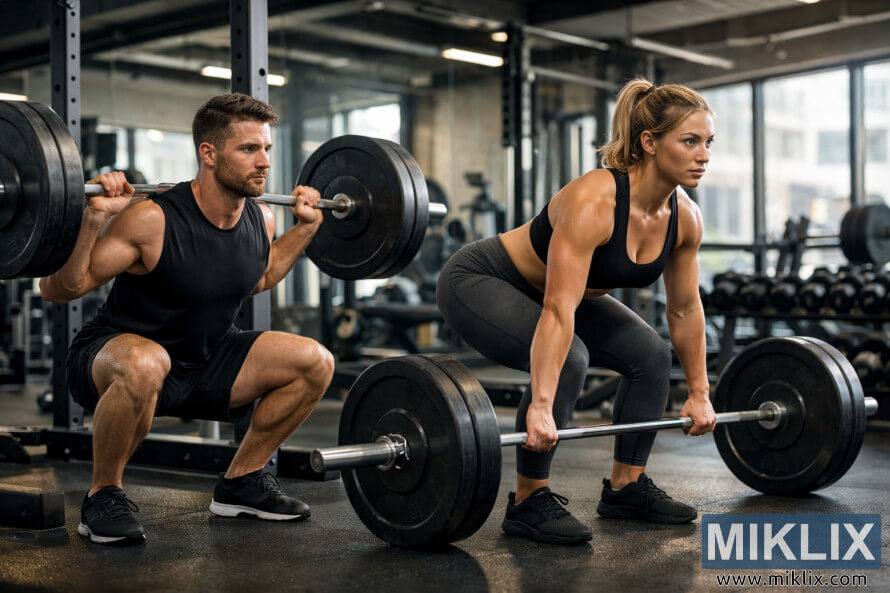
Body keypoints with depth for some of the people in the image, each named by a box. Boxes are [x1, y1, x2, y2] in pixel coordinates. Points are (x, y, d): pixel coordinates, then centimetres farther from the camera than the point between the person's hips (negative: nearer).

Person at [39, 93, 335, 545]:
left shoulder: (261, 221, -4)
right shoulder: (152, 220, -26)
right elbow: (57, 290, -22)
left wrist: (306, 227, 12)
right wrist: (93, 219, -35)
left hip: (201, 363, 7)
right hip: (111, 361, -7)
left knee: (315, 363, -4)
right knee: (144, 364, -42)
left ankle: (240, 482, 11)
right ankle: (103, 496, -16)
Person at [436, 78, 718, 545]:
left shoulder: (685, 218, -11)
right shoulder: (594, 201, -35)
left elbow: (685, 309, 1)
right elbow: (558, 312, -41)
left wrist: (699, 393, 6)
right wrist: (540, 407, -46)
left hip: (546, 289, 8)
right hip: (478, 282, -8)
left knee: (650, 355, 1)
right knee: (566, 359, -30)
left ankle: (626, 487, 13)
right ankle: (528, 503, -15)